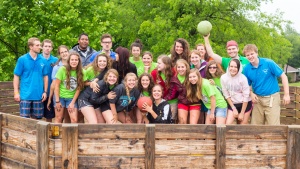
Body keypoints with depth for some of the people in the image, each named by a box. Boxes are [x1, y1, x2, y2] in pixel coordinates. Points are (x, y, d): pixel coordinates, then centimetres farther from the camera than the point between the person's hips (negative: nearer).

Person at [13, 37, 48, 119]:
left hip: (38, 95, 3)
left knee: (37, 118, 10)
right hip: (25, 95, -3)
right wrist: (16, 92, -6)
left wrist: (45, 92, 5)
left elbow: (45, 77, 10)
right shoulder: (22, 59, -4)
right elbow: (16, 76, -1)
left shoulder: (43, 60, 3)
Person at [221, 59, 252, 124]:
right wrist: (234, 108, -4)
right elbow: (226, 94, -3)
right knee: (228, 124, -12)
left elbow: (246, 96, -13)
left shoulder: (243, 78, -17)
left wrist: (242, 113, -12)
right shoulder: (223, 77, -11)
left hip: (245, 104, -2)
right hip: (232, 104, 2)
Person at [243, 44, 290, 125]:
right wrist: (251, 94, -8)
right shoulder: (247, 69, -1)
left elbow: (283, 76, -7)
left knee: (272, 126, -4)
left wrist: (286, 95, -10)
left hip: (272, 98, -4)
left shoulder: (268, 63, -11)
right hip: (257, 99, 4)